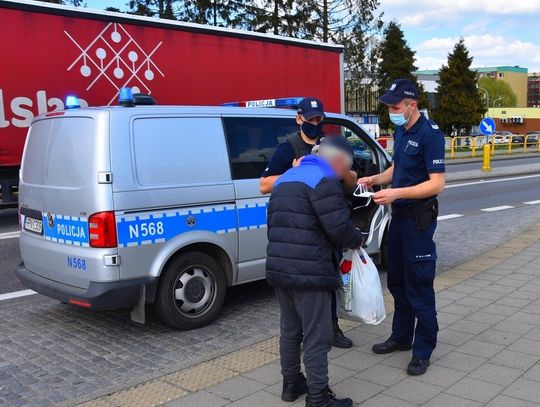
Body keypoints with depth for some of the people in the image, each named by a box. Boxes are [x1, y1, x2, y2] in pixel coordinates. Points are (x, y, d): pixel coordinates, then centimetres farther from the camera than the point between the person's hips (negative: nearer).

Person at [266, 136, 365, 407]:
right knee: (316, 338, 1)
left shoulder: (285, 179, 18)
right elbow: (339, 227, -17)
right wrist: (357, 240, 2)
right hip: (309, 273, -9)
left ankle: (291, 384, 33)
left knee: (290, 331, 20)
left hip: (279, 269, 9)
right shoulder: (323, 180, -12)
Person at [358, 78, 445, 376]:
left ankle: (423, 350, 13)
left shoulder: (430, 134, -17)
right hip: (399, 214, 9)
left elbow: (437, 184, -21)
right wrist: (374, 179, 2)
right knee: (397, 281, 17)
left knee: (419, 286, 0)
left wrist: (396, 193, -27)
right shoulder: (400, 131, 9)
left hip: (419, 217, -9)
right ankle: (401, 337, 33)